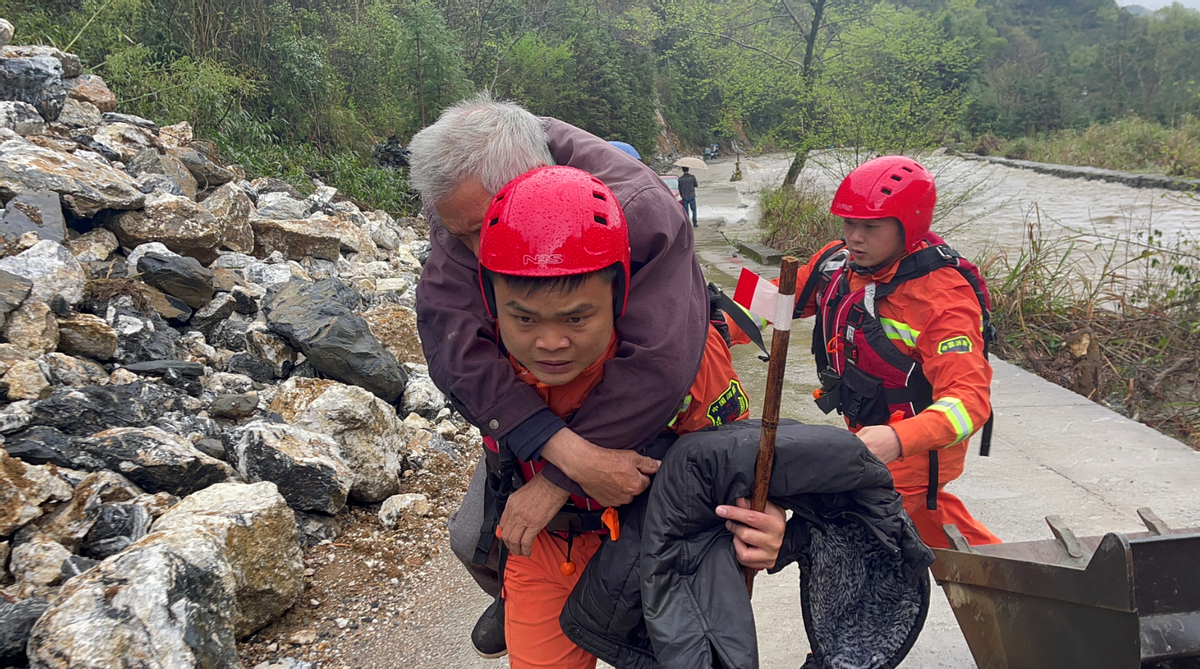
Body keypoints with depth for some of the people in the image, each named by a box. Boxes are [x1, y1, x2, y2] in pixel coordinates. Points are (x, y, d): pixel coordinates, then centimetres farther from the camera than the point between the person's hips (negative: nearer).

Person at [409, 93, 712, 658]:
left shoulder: (640, 210, -37)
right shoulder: (467, 202, -24)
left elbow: (658, 364, -46)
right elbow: (454, 341, -36)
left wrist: (556, 481, -41)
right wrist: (572, 454, -47)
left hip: (643, 424, -3)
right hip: (527, 413, 4)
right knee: (475, 538, 6)